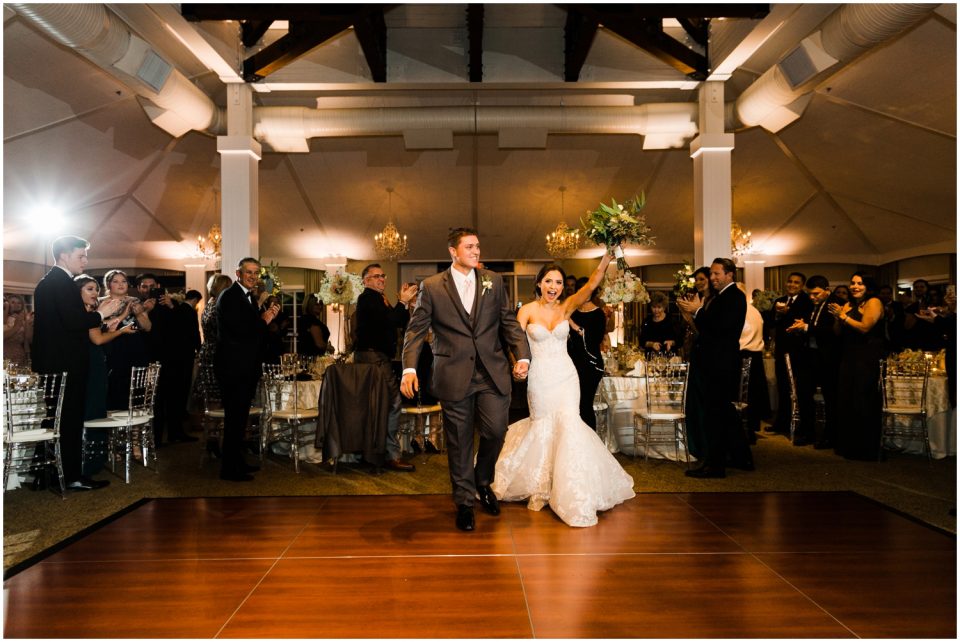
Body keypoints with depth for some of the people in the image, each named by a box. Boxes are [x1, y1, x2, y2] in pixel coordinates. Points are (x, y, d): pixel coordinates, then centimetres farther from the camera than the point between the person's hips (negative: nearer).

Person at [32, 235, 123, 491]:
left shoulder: (47, 281, 16)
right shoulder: (63, 282, -15)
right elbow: (74, 322, -25)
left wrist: (97, 312, 9)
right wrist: (102, 313, -11)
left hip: (51, 361, 10)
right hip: (67, 363, -10)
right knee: (71, 420, -3)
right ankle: (72, 477, 5)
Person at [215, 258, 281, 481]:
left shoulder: (250, 297, 16)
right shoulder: (229, 296, -13)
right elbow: (239, 331, -23)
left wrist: (268, 314, -2)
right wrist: (264, 320, -11)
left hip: (247, 368, 9)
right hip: (233, 368, -9)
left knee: (240, 417, 17)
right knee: (234, 417, -4)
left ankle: (238, 462, 28)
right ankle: (229, 469, 6)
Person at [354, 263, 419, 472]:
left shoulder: (378, 299, 23)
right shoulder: (367, 298, -7)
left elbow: (401, 323, 17)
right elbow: (388, 320, -21)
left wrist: (405, 302, 5)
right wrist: (402, 302, -13)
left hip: (378, 356, 11)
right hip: (373, 355, -11)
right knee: (393, 401, -14)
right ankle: (392, 456, -11)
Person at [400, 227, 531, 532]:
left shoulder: (493, 281, 9)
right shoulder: (431, 286, 1)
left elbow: (510, 322, 8)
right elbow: (415, 330, -1)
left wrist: (523, 355, -6)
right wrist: (409, 368, -13)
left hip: (493, 373, 2)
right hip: (454, 375, -2)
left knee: (495, 431, 0)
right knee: (459, 442, 7)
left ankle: (483, 481, 32)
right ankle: (464, 503, 26)